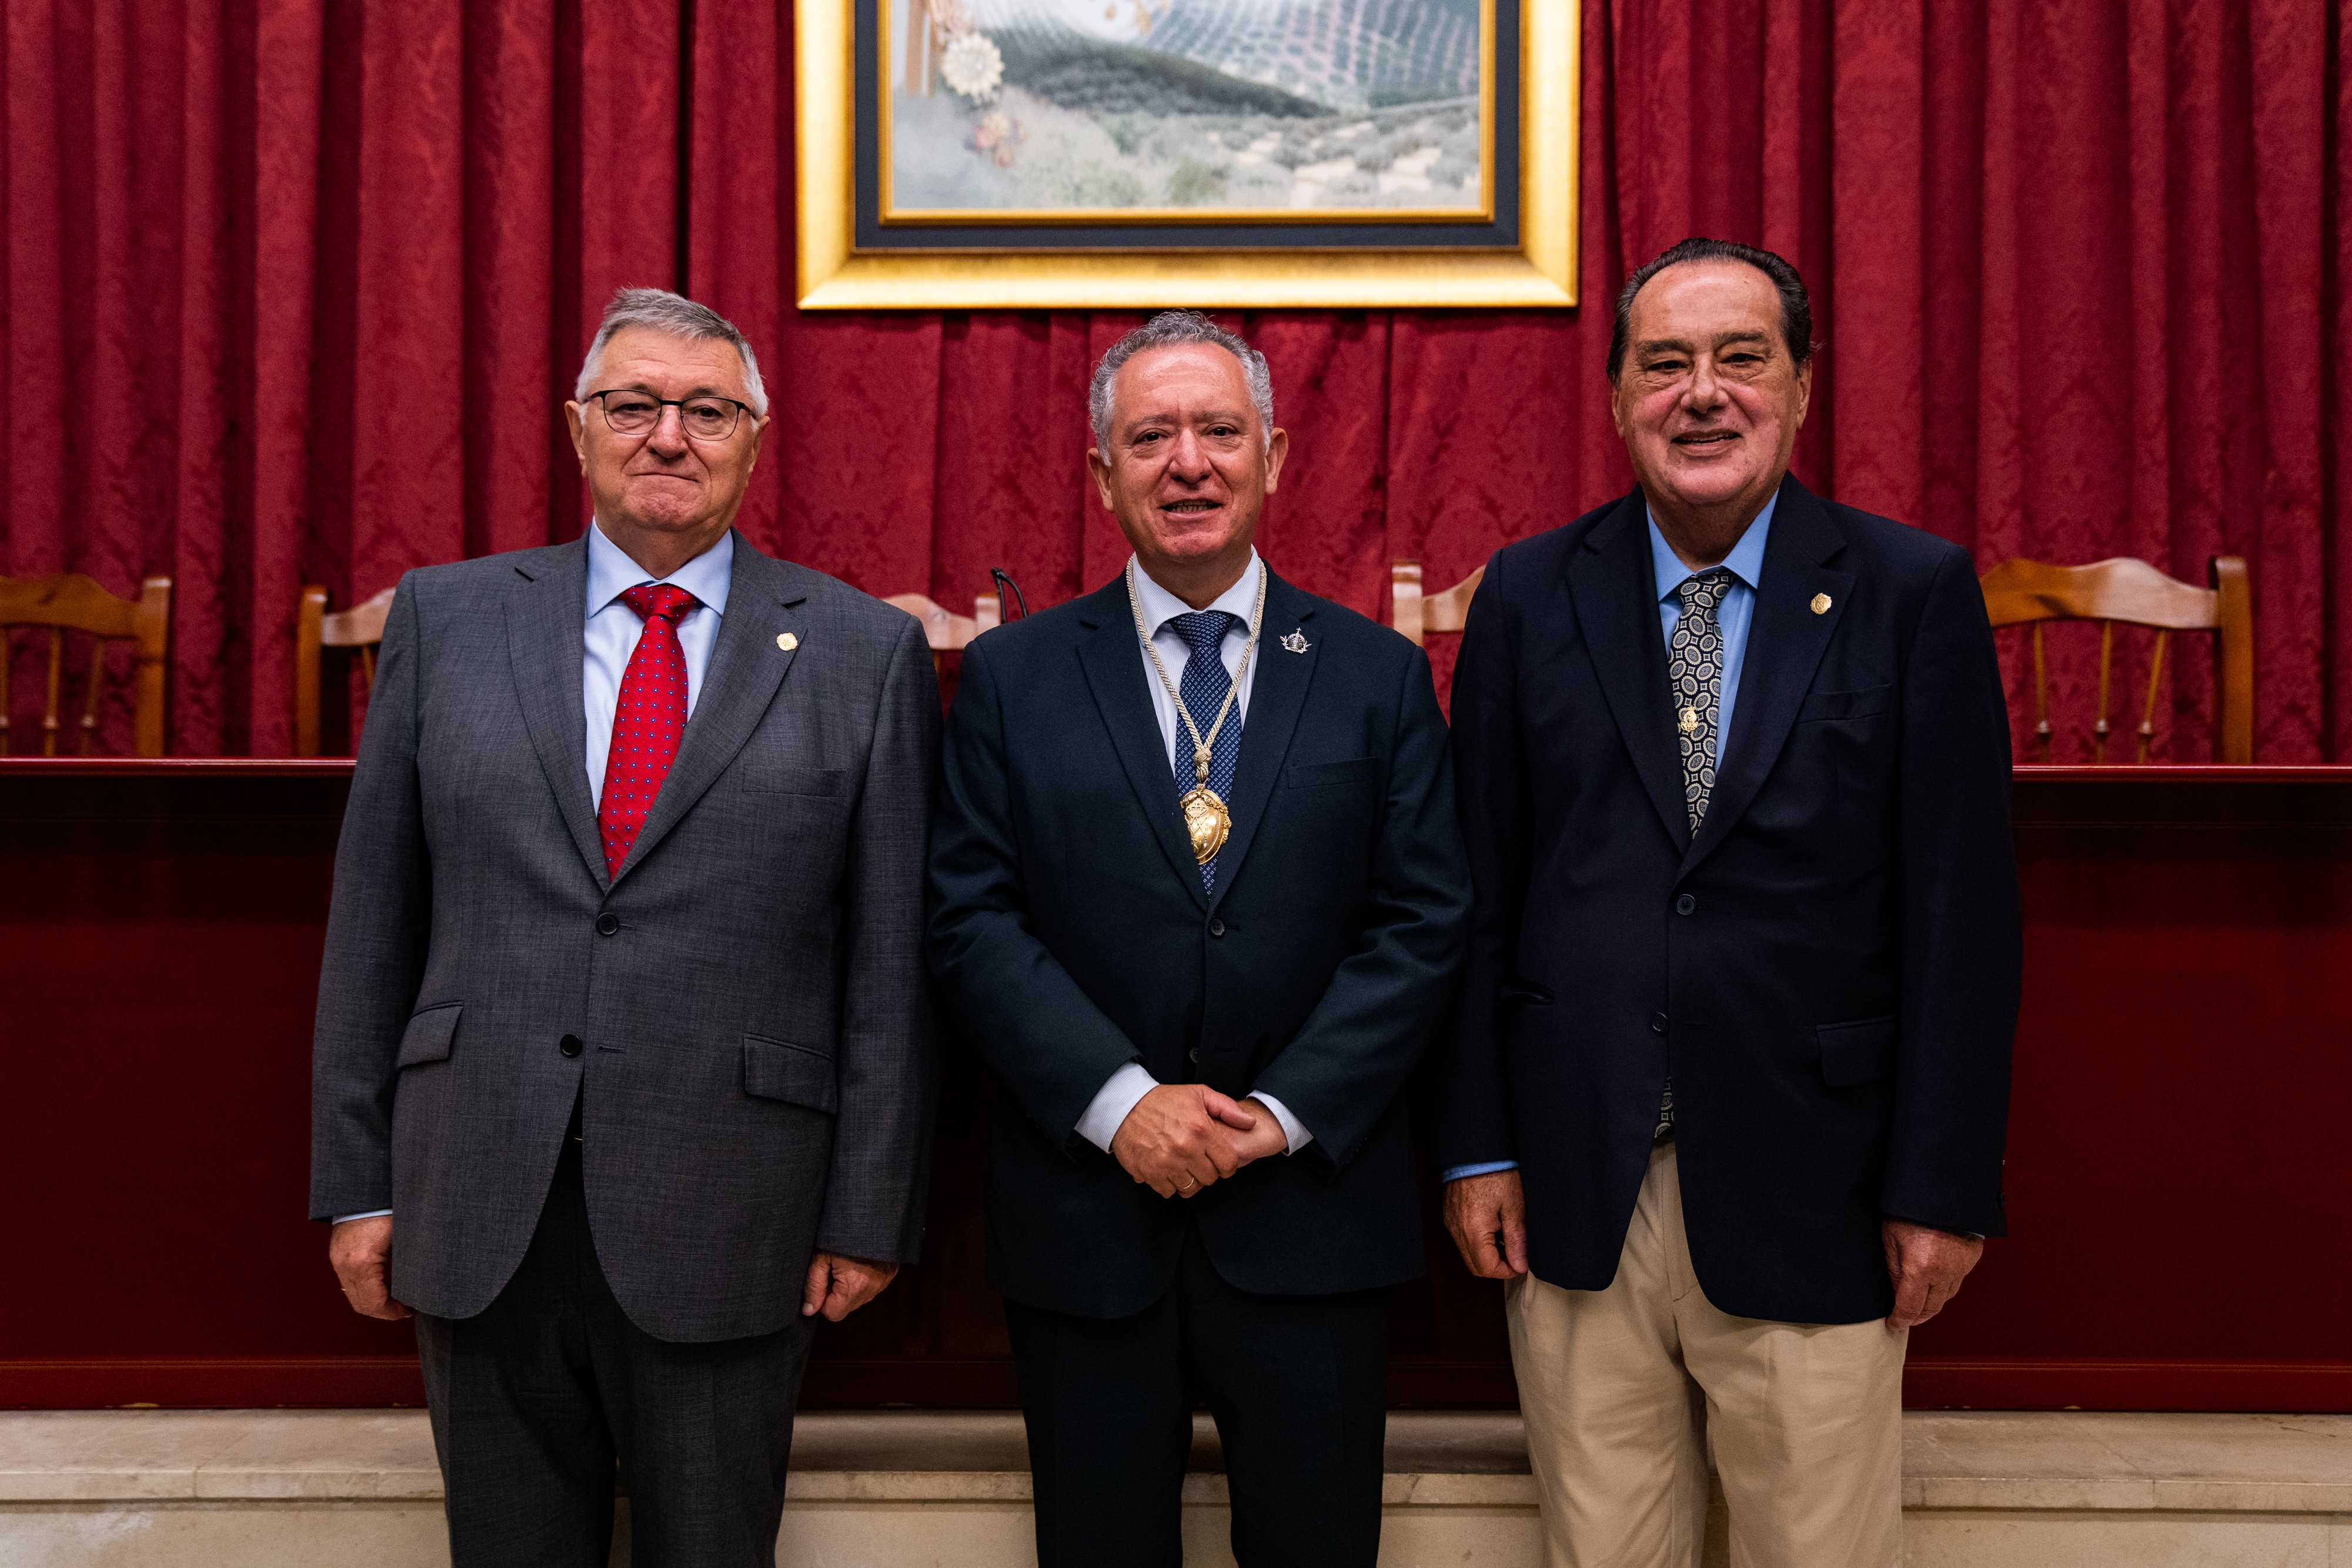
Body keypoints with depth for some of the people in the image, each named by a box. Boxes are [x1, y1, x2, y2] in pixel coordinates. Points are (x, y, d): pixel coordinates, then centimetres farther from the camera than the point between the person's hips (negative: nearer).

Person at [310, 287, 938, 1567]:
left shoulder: (865, 653, 0)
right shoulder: (446, 619, 5)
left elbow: (891, 964, -1)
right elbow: (373, 922, 6)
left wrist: (870, 1211, -3)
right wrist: (357, 1181, 4)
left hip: (726, 1221, -1)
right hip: (477, 1210, 2)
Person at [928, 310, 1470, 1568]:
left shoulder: (1379, 677, 4)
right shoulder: (1010, 678, 3)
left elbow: (1425, 923, -1)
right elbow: (971, 922, -3)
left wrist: (1286, 1113, -10)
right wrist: (1120, 1102, -13)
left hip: (1311, 1211, 0)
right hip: (1083, 1219, 0)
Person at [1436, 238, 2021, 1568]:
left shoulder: (1913, 592, -2)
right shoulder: (1530, 595, 4)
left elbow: (1962, 912, -3)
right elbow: (1480, 891, 4)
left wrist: (1945, 1186, -6)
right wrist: (1477, 1147, 1)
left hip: (1808, 1204, -1)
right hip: (1574, 1192, 2)